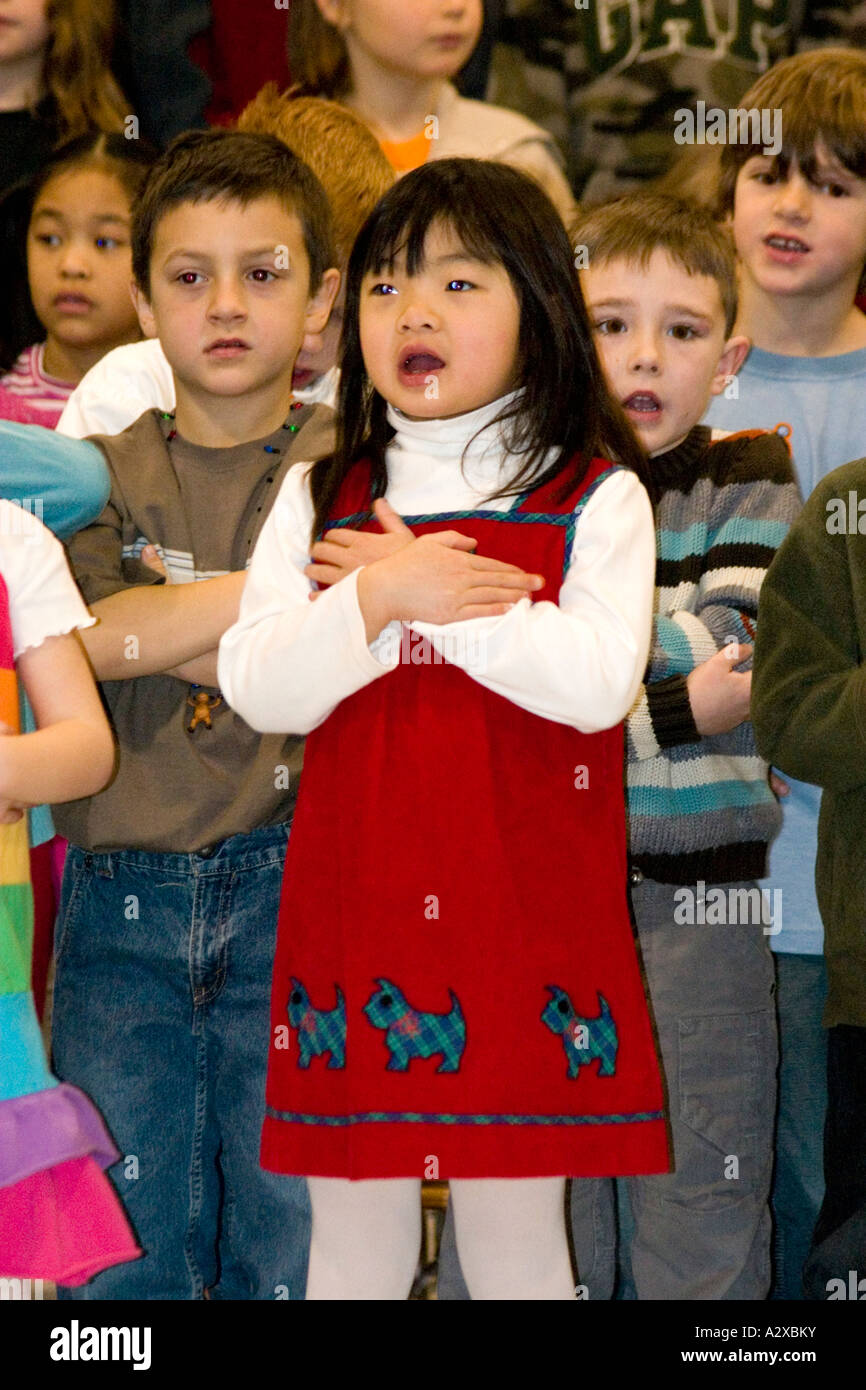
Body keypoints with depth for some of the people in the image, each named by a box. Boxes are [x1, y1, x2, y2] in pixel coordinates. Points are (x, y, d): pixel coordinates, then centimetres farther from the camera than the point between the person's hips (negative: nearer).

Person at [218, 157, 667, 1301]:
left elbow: (597, 680, -14)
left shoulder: (595, 499, 1)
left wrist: (408, 596, -10)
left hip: (527, 912, -2)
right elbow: (257, 688, -1)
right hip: (354, 911, 3)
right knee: (354, 1231, 9)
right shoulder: (317, 500, 10)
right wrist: (378, 602, -16)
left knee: (515, 1228, 6)